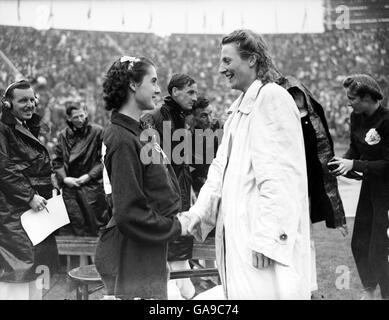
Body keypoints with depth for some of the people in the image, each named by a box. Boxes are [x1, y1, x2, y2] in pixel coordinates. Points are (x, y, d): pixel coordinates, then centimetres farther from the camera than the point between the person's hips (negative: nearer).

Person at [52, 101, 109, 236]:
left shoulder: (97, 132, -2)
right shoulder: (63, 135, 9)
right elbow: (57, 161, 10)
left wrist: (89, 176, -10)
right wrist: (64, 178, -5)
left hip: (92, 185, -3)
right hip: (69, 186, 3)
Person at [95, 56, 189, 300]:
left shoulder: (137, 132, 10)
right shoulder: (123, 139, -19)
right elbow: (129, 213, -23)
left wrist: (176, 220, 6)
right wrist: (174, 227, -13)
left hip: (152, 250, 9)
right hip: (136, 253, -9)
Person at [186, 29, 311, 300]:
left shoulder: (272, 97, -10)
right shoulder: (238, 108, 19)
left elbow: (279, 175, -18)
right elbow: (221, 167, 15)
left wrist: (267, 239, -21)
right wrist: (199, 212, 2)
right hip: (237, 235, 9)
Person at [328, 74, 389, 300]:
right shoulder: (356, 118, -1)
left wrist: (354, 164, -24)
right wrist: (343, 162, -6)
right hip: (369, 186, 7)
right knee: (359, 244, 14)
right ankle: (369, 291, 34)